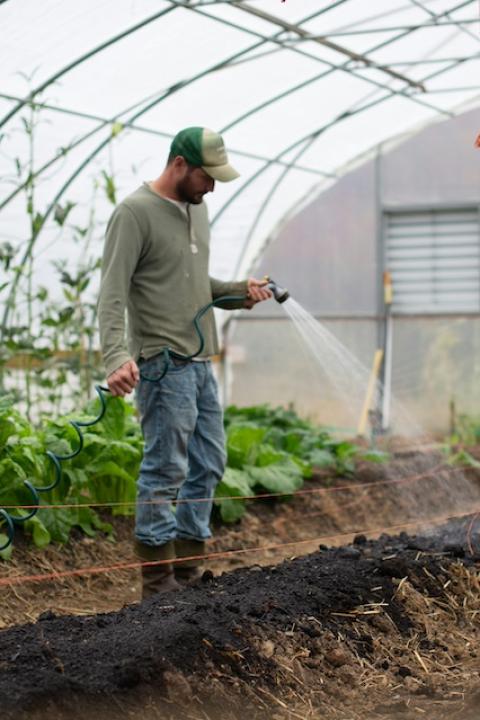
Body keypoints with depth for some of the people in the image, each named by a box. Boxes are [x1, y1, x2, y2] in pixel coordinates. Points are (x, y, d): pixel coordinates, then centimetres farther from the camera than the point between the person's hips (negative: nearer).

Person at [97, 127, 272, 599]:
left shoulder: (196, 207, 15)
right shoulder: (135, 213, -12)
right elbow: (112, 293, -18)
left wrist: (238, 292, 5)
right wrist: (117, 356, -31)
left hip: (200, 362, 9)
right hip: (163, 364, -9)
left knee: (208, 466, 12)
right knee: (166, 471, -5)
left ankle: (187, 572, 22)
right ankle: (159, 584, 3)